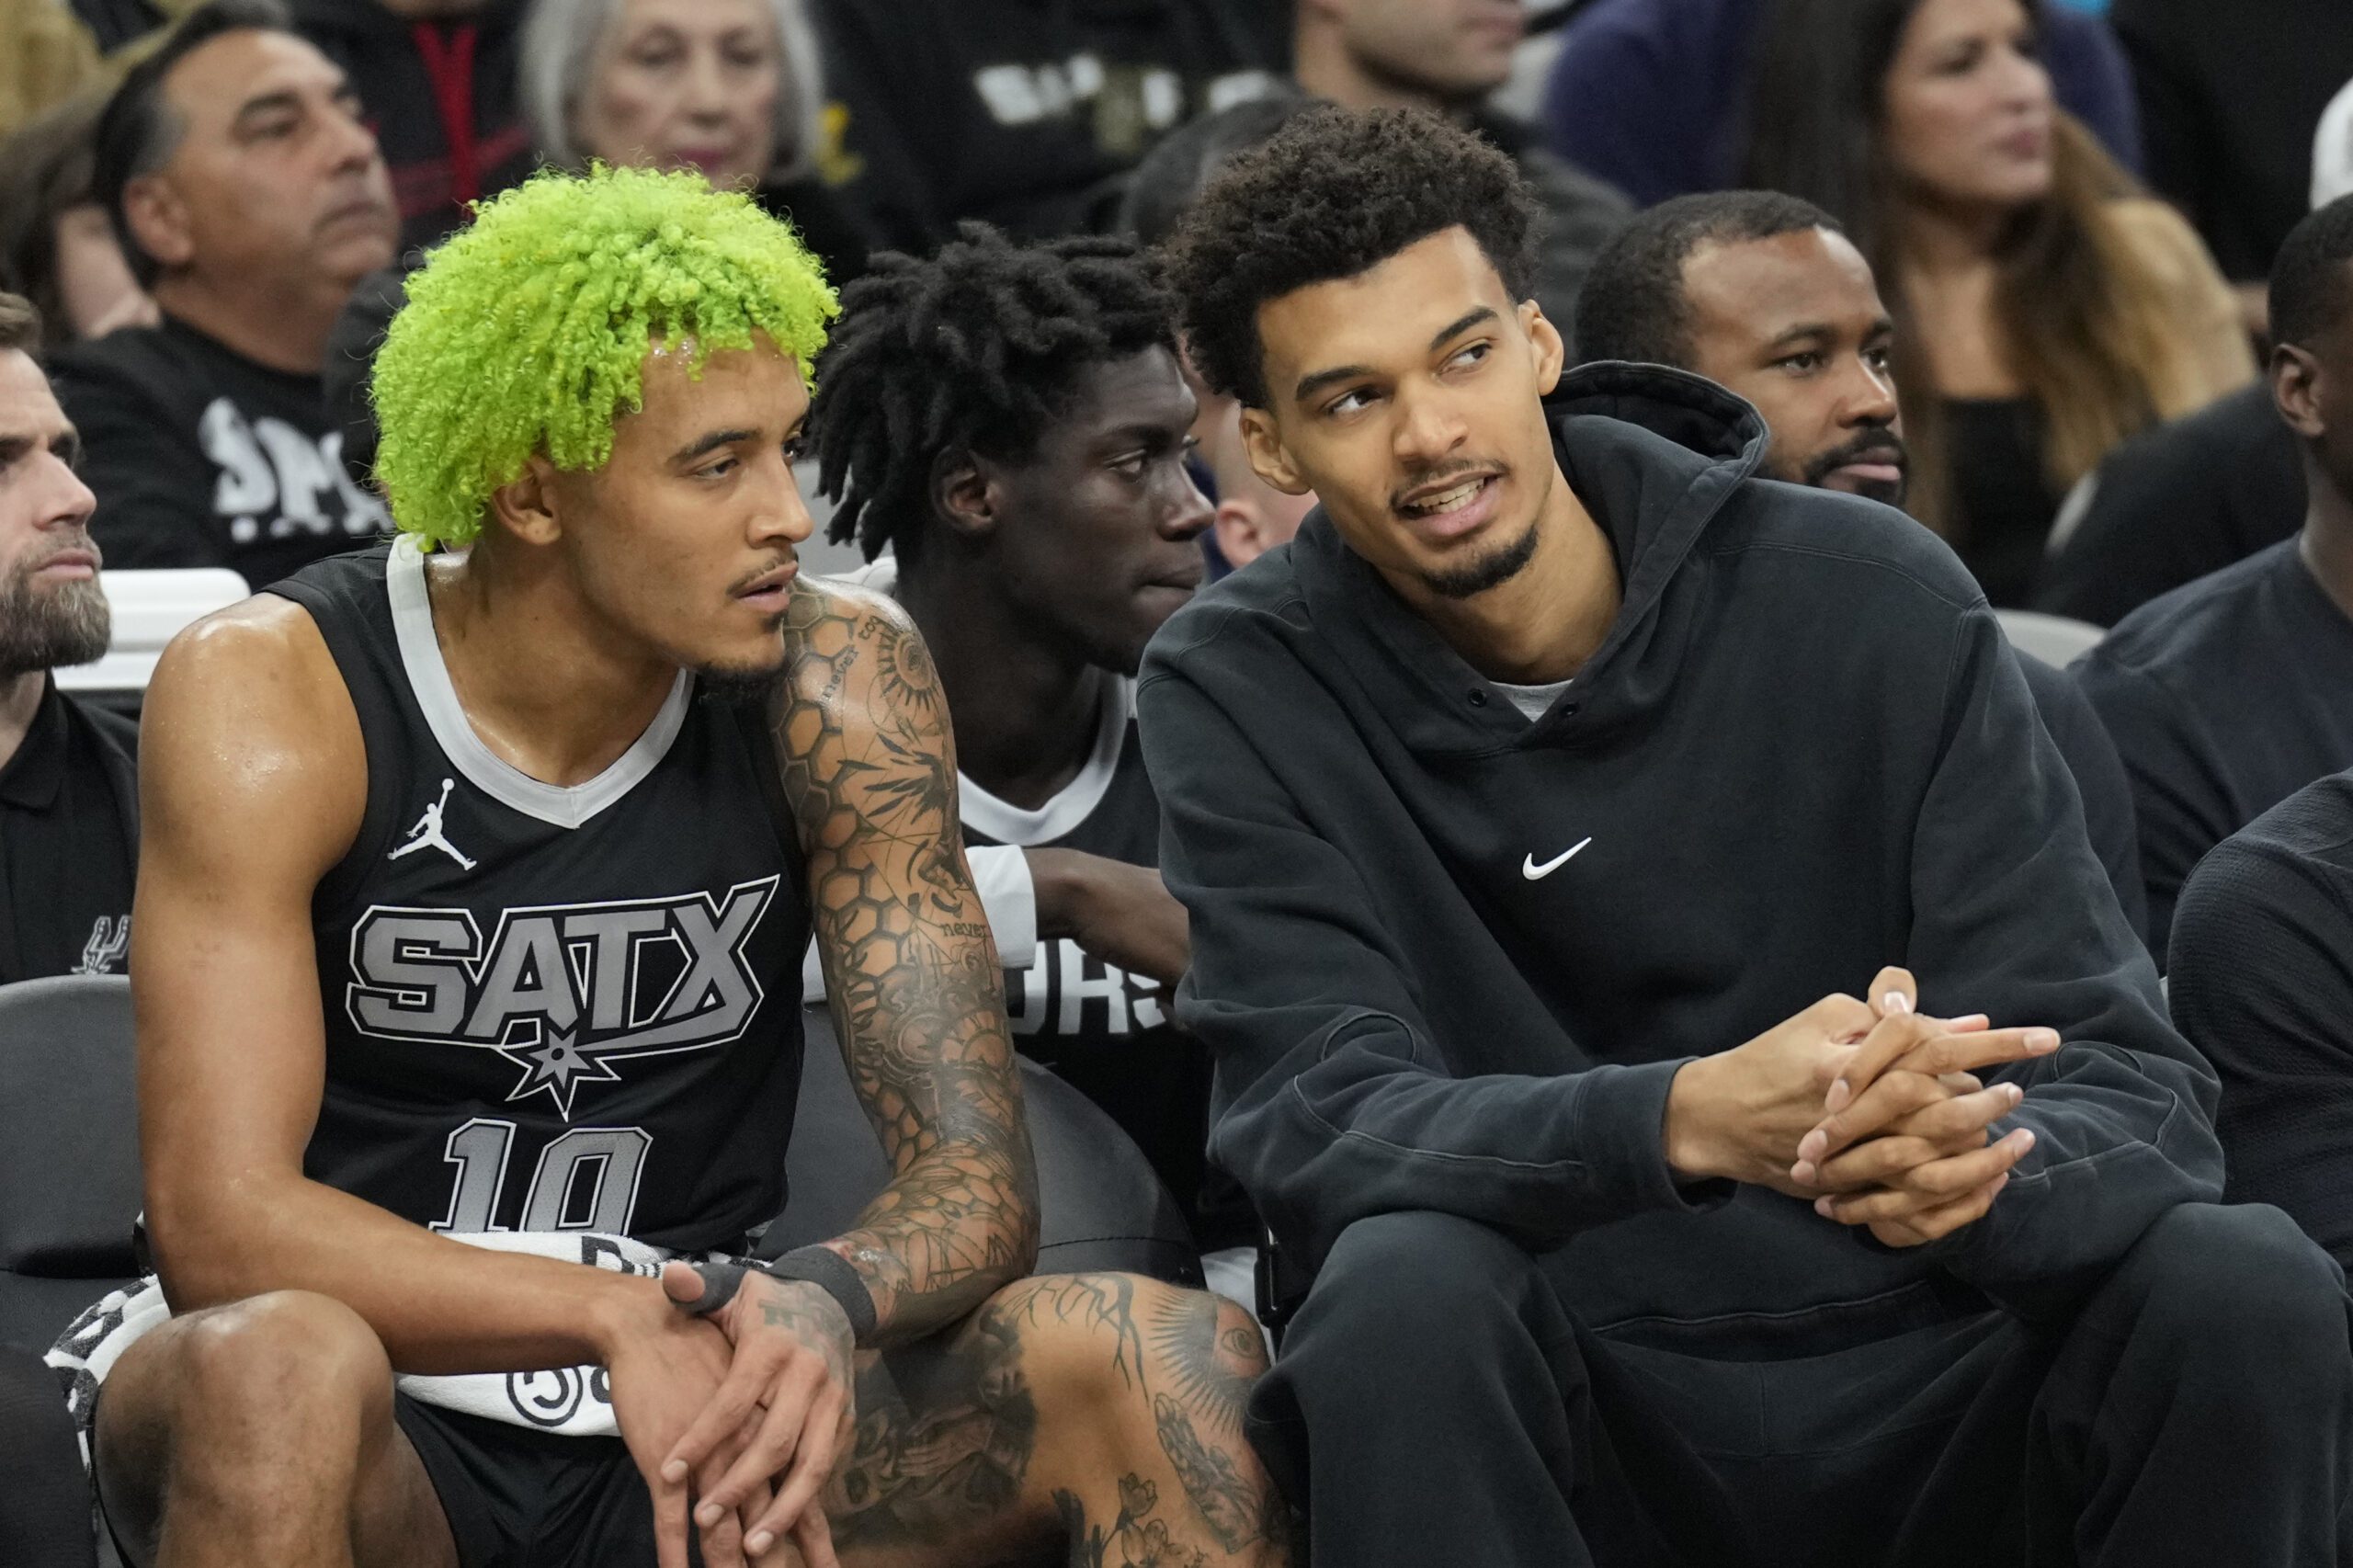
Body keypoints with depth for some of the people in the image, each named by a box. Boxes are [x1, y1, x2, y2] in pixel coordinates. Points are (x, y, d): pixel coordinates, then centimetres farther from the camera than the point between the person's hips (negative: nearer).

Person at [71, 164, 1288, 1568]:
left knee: (1180, 1360, -21)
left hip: (683, 1402, 3)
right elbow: (220, 1220, -22)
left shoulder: (840, 686, -4)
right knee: (278, 1369, -39)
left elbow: (975, 1184, -8)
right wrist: (616, 1316, -36)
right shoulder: (273, 698, -14)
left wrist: (826, 1308, -33)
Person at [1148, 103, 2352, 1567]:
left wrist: (1976, 1162, -36)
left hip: (1929, 1379, 2)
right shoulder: (1238, 693, -4)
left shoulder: (1874, 599, -5)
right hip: (1563, 1409, -1)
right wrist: (1690, 1119, -38)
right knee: (1405, 1290, -33)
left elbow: (2129, 1083, -10)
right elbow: (1318, 1119, -18)